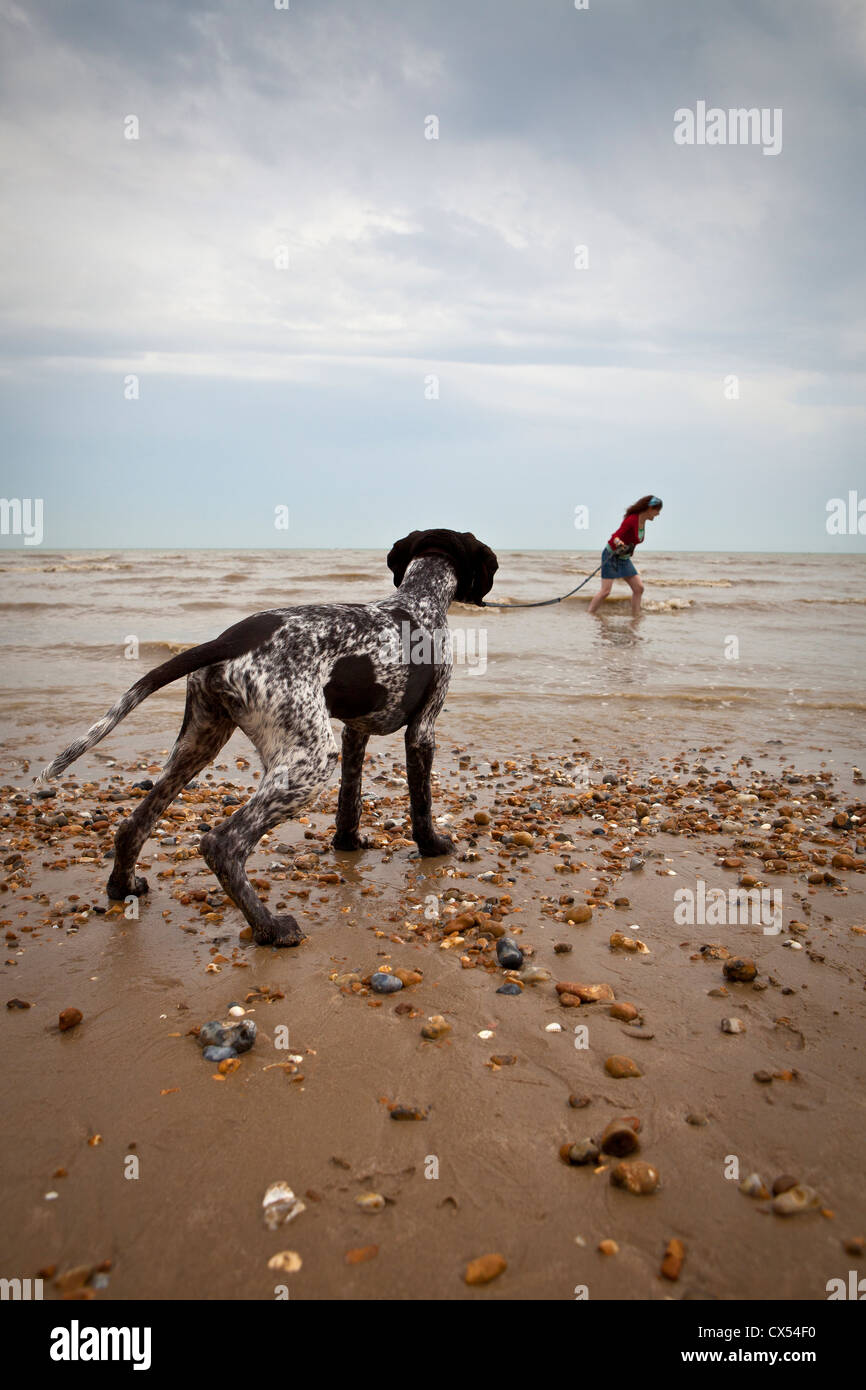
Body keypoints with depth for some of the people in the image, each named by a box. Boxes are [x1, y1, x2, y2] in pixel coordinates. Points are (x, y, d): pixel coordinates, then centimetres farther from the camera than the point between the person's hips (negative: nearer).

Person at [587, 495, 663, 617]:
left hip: (624, 559, 9)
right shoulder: (632, 519, -22)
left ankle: (635, 618, 7)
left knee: (639, 588, 2)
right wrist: (619, 543, -50)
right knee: (605, 591, -15)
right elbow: (615, 536, -32)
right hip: (611, 556, -9)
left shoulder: (642, 521, 3)